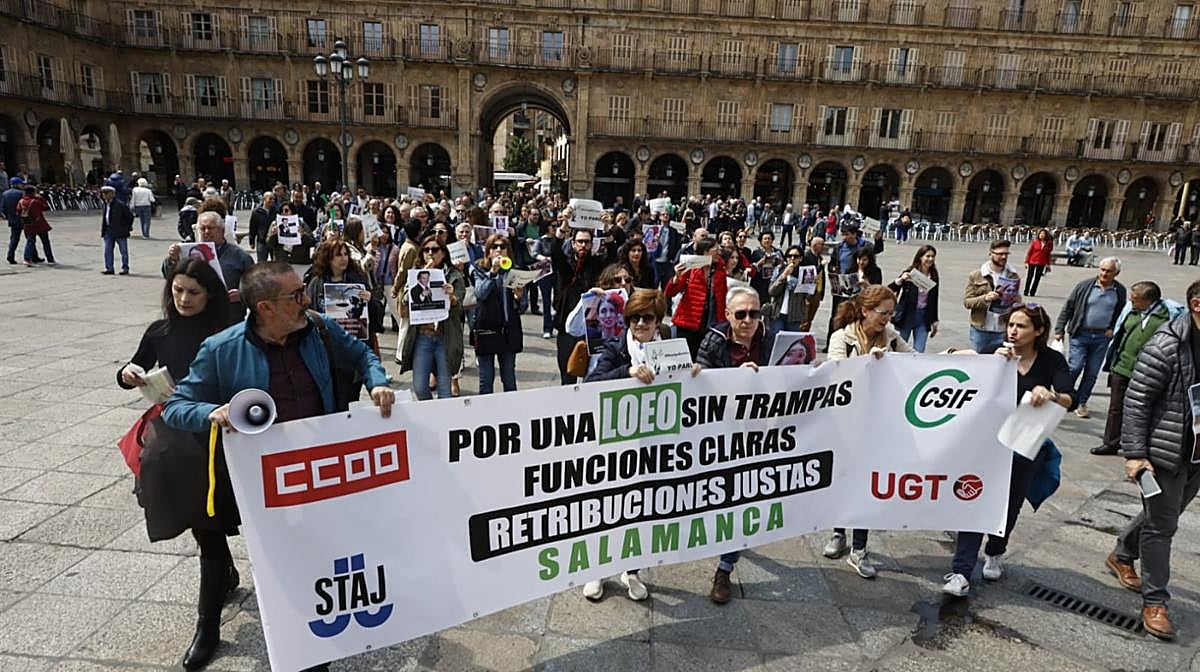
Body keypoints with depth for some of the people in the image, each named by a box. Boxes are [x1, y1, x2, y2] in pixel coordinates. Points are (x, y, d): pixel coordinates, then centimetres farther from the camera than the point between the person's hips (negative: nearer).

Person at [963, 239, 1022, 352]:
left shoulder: (1013, 276, 5)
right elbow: (966, 302, -4)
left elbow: (1017, 302, 17)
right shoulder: (976, 275, -1)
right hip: (980, 330, -1)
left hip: (1003, 331, 1)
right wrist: (985, 298, -20)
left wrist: (1017, 301, -6)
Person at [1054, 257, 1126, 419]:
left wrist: (1113, 329, 3)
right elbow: (1068, 308, 0)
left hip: (1102, 337, 3)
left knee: (1092, 372, 6)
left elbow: (1121, 313, 18)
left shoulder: (1120, 291, 3)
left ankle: (1081, 402, 19)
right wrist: (1059, 329, -3)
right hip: (1080, 334, -2)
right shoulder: (1085, 286, -4)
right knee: (1075, 367, -11)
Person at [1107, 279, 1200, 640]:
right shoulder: (1166, 345, -17)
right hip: (1166, 453, -7)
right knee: (1161, 525, 2)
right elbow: (1136, 402, -16)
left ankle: (1121, 556, 42)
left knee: (1162, 516, 21)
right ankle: (1154, 601, 14)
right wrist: (1134, 454, -18)